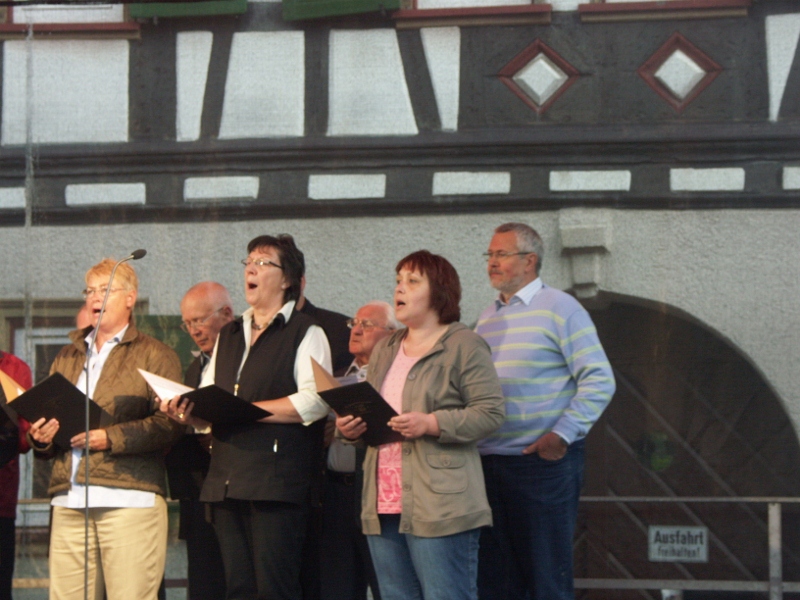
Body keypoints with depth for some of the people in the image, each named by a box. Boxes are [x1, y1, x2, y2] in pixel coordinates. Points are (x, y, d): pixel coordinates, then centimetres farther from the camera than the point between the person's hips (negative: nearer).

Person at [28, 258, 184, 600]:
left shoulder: (154, 355, 7)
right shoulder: (67, 357, 24)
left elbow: (169, 423, -6)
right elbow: (47, 415, 24)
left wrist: (110, 438, -16)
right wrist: (40, 437, 1)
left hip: (130, 497, -5)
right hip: (70, 501, 5)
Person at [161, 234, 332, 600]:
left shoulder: (306, 333, 2)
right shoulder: (228, 336, 23)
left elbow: (314, 403, -12)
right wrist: (186, 412, -2)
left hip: (277, 484, -7)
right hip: (226, 483, 7)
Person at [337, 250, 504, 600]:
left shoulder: (464, 345, -1)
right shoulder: (384, 351, 21)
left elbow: (490, 412, -9)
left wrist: (431, 424, -19)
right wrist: (349, 426, 3)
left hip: (440, 505, -7)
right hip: (383, 505, 7)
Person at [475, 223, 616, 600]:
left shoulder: (559, 308, -3)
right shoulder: (487, 318, 17)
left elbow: (599, 381, -9)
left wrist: (563, 434, -17)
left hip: (543, 461, -6)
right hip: (489, 464, 7)